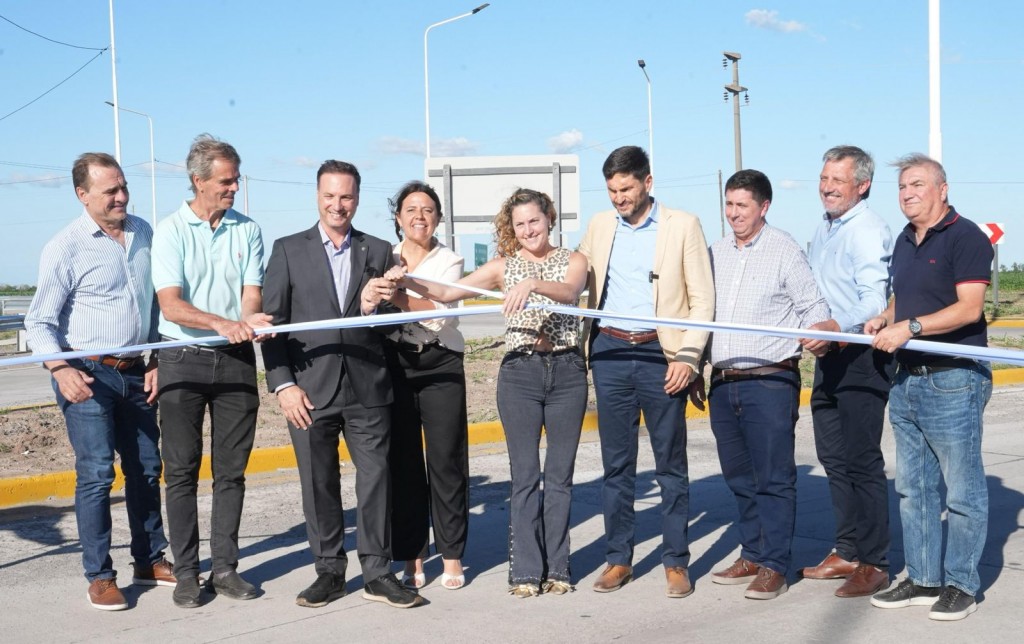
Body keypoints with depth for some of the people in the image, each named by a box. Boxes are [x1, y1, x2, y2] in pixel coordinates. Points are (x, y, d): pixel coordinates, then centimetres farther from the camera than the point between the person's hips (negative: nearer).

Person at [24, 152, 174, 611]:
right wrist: (59, 369, -22)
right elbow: (39, 322, -6)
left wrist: (157, 361, 9)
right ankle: (99, 576, 4)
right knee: (96, 473, -6)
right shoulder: (65, 247, -9)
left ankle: (150, 561, 24)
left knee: (146, 468, 11)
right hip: (87, 374, -5)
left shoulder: (144, 233, 6)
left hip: (135, 373, 5)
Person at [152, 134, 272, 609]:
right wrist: (221, 323, -26)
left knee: (231, 470, 6)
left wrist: (248, 320, -22)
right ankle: (186, 573, 9)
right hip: (183, 360, -3)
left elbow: (251, 294, 1)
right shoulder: (170, 231, -2)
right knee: (181, 470, 2)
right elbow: (170, 305, -11)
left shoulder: (248, 231, 7)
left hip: (236, 358, 3)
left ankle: (225, 568, 14)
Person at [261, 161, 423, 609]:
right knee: (319, 486, 7)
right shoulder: (288, 250, 5)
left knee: (376, 480, 3)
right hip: (310, 390, -1)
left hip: (368, 389, 1)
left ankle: (377, 572, 14)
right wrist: (282, 384, -7)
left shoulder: (379, 252, 9)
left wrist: (372, 308, -15)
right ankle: (329, 571, 20)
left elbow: (392, 322, 8)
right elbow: (273, 321, 1)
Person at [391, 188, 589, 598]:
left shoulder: (573, 261, 6)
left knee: (560, 473, 5)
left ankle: (557, 567, 13)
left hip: (566, 371, 0)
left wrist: (533, 283, -36)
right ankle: (526, 570, 6)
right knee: (525, 474, 0)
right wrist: (408, 281, -17)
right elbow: (446, 293, 0)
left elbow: (569, 291, -17)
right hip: (520, 372, 0)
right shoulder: (503, 266, 8)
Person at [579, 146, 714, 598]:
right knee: (616, 462, 8)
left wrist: (688, 356, -11)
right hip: (610, 352, 3)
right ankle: (618, 558, 17)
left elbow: (702, 298, -2)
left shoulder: (683, 225, 0)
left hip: (661, 353, -3)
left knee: (670, 463, 3)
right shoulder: (599, 226, 12)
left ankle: (676, 562, 12)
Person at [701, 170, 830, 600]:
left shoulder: (785, 250, -2)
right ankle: (752, 556, 23)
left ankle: (774, 567, 4)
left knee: (773, 478, -2)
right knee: (739, 478, 13)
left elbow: (814, 307, -4)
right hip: (722, 383, 6)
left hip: (770, 381, -6)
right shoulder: (716, 253, 15)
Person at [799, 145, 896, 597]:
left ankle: (874, 563, 4)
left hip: (861, 356, -9)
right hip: (828, 357, 9)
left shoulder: (868, 231, -14)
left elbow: (875, 301, -25)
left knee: (862, 460, -5)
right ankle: (847, 551, 25)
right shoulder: (823, 231, 15)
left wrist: (836, 327, -39)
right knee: (833, 457, 14)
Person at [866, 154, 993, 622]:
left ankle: (961, 584, 11)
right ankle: (923, 579, 21)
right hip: (906, 381, 8)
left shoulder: (965, 236, -10)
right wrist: (883, 319, 4)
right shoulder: (904, 242, 15)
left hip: (954, 381, -8)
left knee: (962, 491, 1)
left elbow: (969, 307, -19)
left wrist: (909, 327, -24)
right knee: (912, 488, 12)